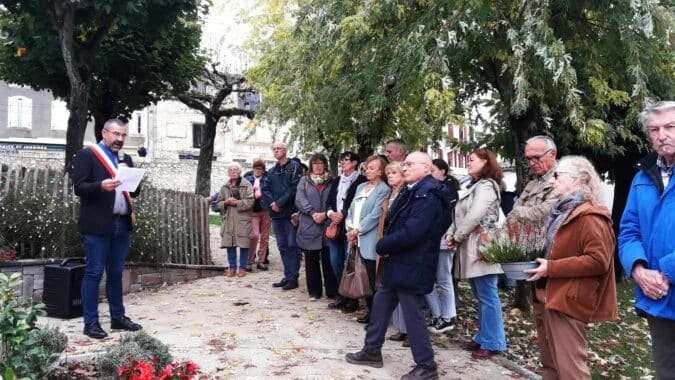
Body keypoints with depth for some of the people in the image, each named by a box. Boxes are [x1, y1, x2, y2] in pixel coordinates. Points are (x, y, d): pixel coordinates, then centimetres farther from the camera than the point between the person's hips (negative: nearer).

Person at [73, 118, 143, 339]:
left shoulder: (126, 158, 18)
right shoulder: (87, 155, -1)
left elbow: (135, 191, 16)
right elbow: (79, 187, -9)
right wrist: (101, 186, -25)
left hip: (122, 224, 6)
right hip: (97, 225, -6)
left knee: (116, 273, 12)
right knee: (94, 273, -2)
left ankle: (118, 317, 20)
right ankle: (91, 322, 4)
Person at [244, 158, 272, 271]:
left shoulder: (267, 180, 4)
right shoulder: (247, 179, 7)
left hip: (266, 210, 1)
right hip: (253, 210, -1)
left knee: (264, 237, 6)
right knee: (254, 235, -14)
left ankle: (261, 261, 17)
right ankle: (249, 261, 0)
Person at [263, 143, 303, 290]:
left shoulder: (294, 167, -2)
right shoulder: (271, 171, 17)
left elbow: (294, 188, -12)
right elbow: (266, 189, 11)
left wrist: (280, 202, -14)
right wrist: (272, 202, -8)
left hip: (291, 212, -6)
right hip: (276, 213, 6)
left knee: (292, 245, -4)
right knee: (282, 246, 9)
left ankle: (293, 278, 1)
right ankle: (288, 276, 16)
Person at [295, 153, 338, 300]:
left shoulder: (332, 182, 10)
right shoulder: (304, 181, 12)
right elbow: (300, 200, -2)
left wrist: (325, 214, -16)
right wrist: (313, 213, -16)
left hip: (327, 226, -1)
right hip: (309, 227, 1)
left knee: (328, 260, 0)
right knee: (311, 261, 6)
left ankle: (332, 291, 10)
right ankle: (314, 291, 16)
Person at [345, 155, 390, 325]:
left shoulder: (384, 190, -7)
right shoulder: (361, 187, 17)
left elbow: (375, 215, -15)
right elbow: (352, 209, 15)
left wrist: (357, 230, -12)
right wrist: (350, 229, 1)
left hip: (370, 241, -7)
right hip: (358, 240, 7)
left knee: (373, 281, -3)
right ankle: (371, 311, 24)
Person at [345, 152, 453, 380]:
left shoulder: (428, 195, -20)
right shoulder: (411, 191, 13)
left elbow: (411, 233, -28)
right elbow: (393, 223, 16)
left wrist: (382, 246, -13)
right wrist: (386, 247, -4)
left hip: (412, 267, -10)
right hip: (397, 263, 10)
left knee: (412, 315, 0)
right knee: (380, 305, 18)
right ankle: (372, 351, 33)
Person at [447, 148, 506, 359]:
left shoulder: (486, 186, -10)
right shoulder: (472, 186, 19)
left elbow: (474, 217, -19)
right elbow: (459, 214, 16)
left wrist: (457, 237, -9)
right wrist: (450, 234, 1)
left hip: (481, 247, -10)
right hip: (470, 248, 10)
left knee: (487, 297, -3)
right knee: (480, 296, 16)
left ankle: (492, 343, 4)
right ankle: (483, 337, 25)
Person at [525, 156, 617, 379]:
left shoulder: (589, 217, -14)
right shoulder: (561, 212, 15)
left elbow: (598, 260, -24)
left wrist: (551, 268, -23)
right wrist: (542, 263, 12)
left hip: (567, 301, -10)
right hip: (547, 297, 10)